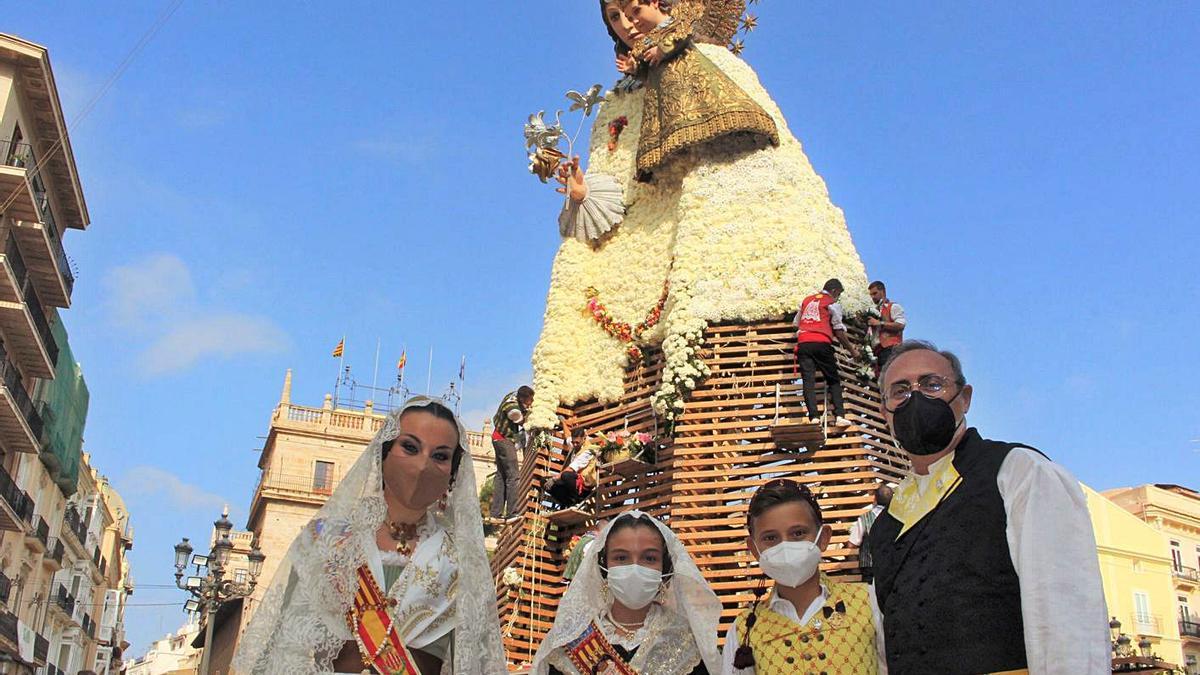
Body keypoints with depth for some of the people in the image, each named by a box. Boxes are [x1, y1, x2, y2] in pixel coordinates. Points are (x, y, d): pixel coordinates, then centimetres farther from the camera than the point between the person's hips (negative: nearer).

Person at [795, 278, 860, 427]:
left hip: (803, 344, 3)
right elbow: (839, 331, 4)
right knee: (834, 380, 5)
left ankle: (814, 416, -15)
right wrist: (851, 349, 13)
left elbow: (796, 323, 25)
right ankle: (839, 416, -7)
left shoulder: (806, 300, 22)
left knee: (808, 380, -3)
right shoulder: (832, 304, 7)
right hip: (821, 343, -3)